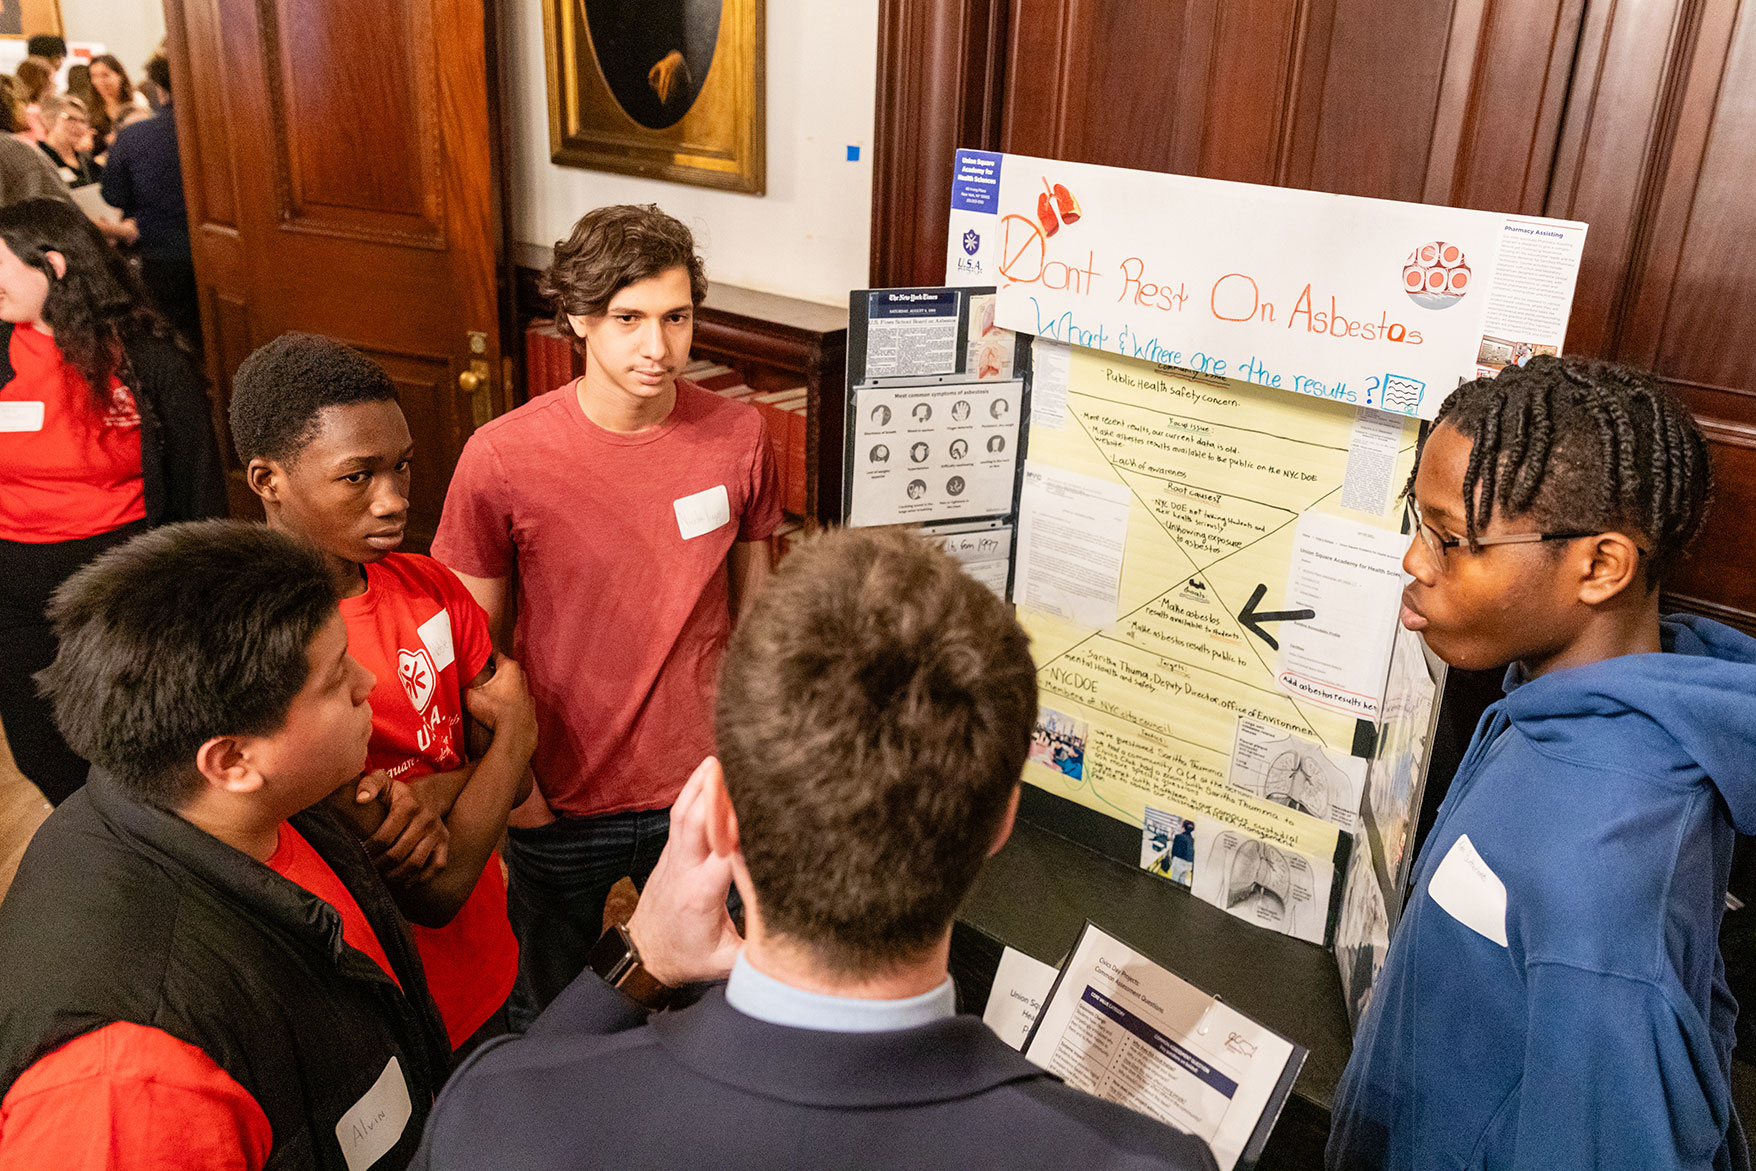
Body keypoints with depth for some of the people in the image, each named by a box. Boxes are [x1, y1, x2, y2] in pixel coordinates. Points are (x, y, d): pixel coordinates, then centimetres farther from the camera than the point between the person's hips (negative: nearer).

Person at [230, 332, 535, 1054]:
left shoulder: (431, 588, -7)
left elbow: (516, 779, -3)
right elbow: (432, 894, -27)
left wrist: (435, 790, -25)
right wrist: (515, 721, -15)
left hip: (486, 966, 6)